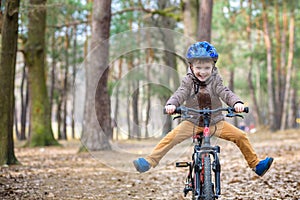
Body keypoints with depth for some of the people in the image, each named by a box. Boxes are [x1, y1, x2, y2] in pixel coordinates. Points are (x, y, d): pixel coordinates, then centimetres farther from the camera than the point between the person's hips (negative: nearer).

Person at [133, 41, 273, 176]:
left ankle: (255, 164, 2)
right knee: (171, 137, -21)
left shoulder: (215, 80, -4)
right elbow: (180, 94, -19)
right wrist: (171, 104, -42)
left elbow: (225, 93, -17)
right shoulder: (188, 81, -5)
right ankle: (150, 161, -18)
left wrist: (237, 103, -39)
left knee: (240, 136, -11)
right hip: (192, 122, -1)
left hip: (215, 122, 1)